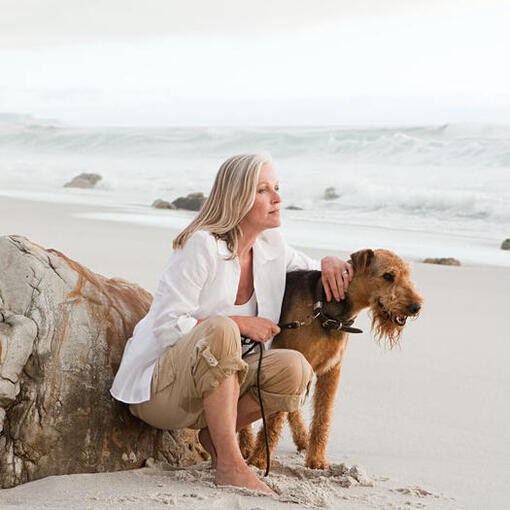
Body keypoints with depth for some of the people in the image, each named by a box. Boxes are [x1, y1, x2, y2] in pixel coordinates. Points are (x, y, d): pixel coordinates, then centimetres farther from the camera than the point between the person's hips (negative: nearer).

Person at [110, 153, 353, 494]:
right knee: (219, 330, -37)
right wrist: (239, 324, -19)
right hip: (157, 387, -7)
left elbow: (311, 271, 23)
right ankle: (229, 464, -30)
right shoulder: (203, 245, -17)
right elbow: (166, 325, -19)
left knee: (294, 369, -19)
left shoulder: (271, 247, 5)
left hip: (210, 387, 7)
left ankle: (215, 434, 3)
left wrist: (330, 262, -1)